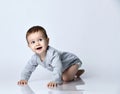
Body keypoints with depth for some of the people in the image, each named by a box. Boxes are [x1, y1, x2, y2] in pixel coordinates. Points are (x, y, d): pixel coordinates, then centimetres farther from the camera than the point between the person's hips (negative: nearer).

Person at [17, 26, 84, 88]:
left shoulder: (53, 54, -40)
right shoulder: (35, 57, -15)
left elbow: (58, 68, -51)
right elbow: (28, 68, -1)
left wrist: (55, 81, -61)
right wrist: (23, 79, -13)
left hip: (73, 61, -8)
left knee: (66, 78, -27)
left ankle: (76, 72, 1)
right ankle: (75, 72, 33)